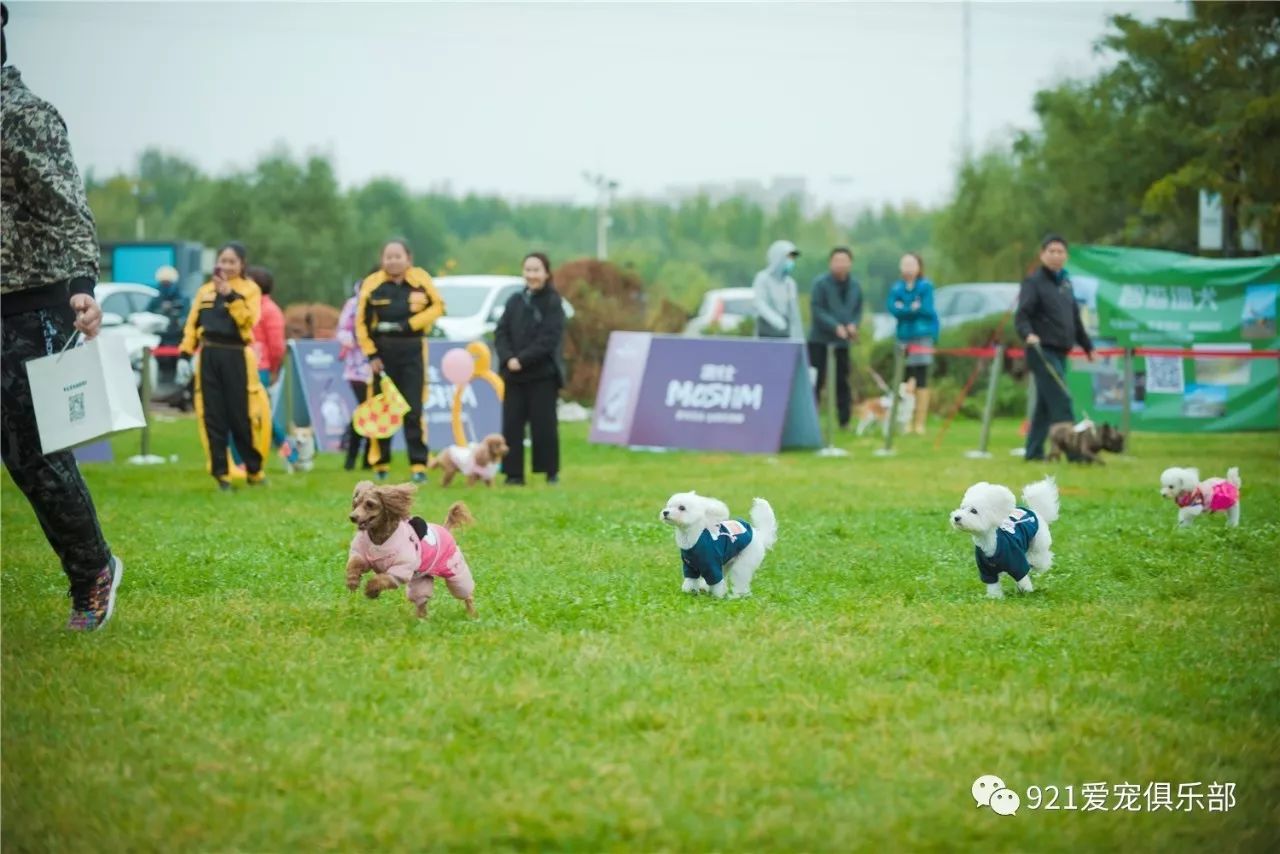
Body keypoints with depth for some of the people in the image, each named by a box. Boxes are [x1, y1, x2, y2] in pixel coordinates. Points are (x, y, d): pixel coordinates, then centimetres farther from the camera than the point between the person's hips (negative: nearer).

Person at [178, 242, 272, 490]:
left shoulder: (250, 289, 3)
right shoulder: (205, 290, 14)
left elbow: (248, 320, -13)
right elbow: (192, 323, 12)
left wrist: (231, 295, -21)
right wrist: (186, 351, 2)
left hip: (236, 356, -3)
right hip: (208, 356, 3)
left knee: (242, 415, -3)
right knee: (213, 416, 2)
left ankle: (254, 470, 12)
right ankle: (220, 473, 8)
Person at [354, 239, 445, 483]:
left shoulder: (420, 279, -2)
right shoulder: (372, 284, -2)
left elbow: (437, 306, 2)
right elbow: (361, 321, 1)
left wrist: (411, 323, -12)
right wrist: (371, 354, -6)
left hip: (412, 349, -1)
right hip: (383, 350, 1)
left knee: (413, 409, -4)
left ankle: (419, 465, -4)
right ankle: (380, 463, 14)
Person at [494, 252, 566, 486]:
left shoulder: (553, 303, -1)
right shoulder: (515, 301, 12)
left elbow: (549, 339, -11)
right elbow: (500, 333, 6)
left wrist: (522, 359, -17)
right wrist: (508, 359, -12)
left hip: (543, 374, -4)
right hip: (513, 374, 4)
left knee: (544, 424, -1)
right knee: (512, 424, 0)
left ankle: (551, 472, 8)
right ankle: (514, 473, 5)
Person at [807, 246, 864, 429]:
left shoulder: (855, 286, 8)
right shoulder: (821, 283, -8)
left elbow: (858, 310, 13)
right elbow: (816, 310, -13)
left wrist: (853, 324, -9)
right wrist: (836, 327, -22)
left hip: (842, 341, 5)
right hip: (820, 340, -5)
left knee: (843, 382, 8)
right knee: (816, 381, -5)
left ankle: (845, 421, 14)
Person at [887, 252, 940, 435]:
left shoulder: (926, 286, -1)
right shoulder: (896, 288, 10)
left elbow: (926, 310, -10)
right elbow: (893, 309, -3)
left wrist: (904, 309, -5)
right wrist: (913, 308, -12)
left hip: (923, 336, -3)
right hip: (904, 336, 3)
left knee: (921, 381, -4)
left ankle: (920, 423, -5)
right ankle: (906, 422, 4)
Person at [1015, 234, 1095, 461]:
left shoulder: (1065, 282, 17)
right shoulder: (1034, 282, -6)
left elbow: (1075, 318, 25)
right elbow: (1021, 315, -15)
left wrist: (1087, 346, 28)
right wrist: (1028, 334, -34)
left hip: (1060, 352, 8)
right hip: (1043, 351, -8)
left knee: (1045, 405, 11)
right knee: (1061, 401, -13)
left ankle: (1034, 451, 16)